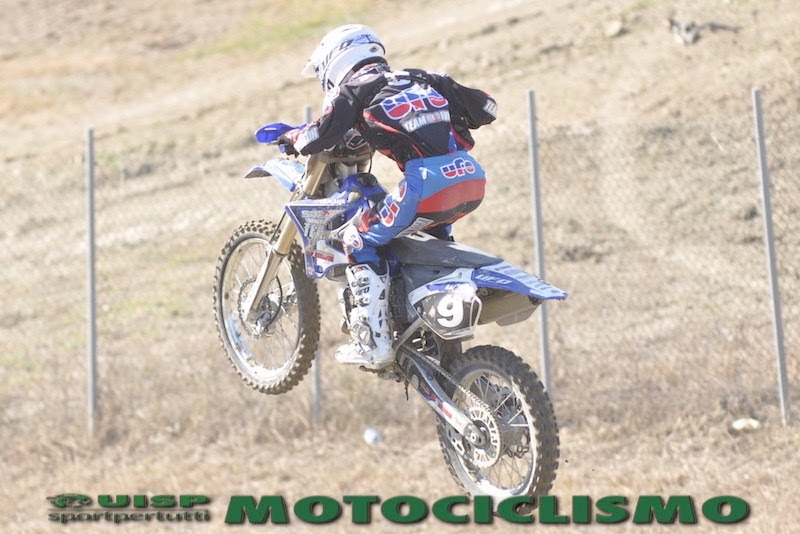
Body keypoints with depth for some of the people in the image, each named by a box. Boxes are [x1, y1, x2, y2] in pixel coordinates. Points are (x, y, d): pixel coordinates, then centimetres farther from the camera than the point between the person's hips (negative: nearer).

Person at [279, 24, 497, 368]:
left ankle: (374, 343, 1)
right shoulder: (420, 78, 27)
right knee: (434, 230, 36)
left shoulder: (351, 89, 12)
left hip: (428, 183, -7)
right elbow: (487, 108, 27)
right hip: (474, 179, 7)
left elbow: (322, 136, -1)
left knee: (360, 242, 8)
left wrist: (293, 137, 22)